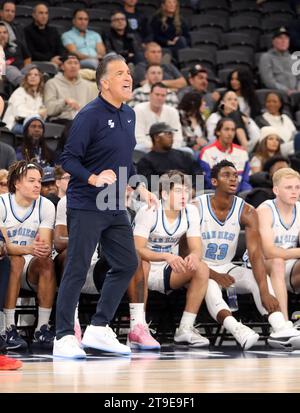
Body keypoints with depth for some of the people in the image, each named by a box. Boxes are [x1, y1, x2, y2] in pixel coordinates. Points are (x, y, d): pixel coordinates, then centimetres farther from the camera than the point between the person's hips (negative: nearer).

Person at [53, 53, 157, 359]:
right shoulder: (90, 116, -15)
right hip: (86, 206, -8)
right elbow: (68, 158, -16)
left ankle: (98, 329, 20)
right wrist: (93, 179, -29)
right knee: (77, 270, -5)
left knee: (126, 265, 11)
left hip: (115, 208, 9)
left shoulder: (129, 115, 10)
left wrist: (139, 187, 17)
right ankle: (64, 338, 2)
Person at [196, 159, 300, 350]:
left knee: (260, 279, -23)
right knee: (210, 285, -37)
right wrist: (212, 274, -25)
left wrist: (265, 292, -33)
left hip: (226, 268, 4)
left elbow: (256, 254, -19)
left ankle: (281, 329, -44)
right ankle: (235, 328, -60)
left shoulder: (247, 212, -8)